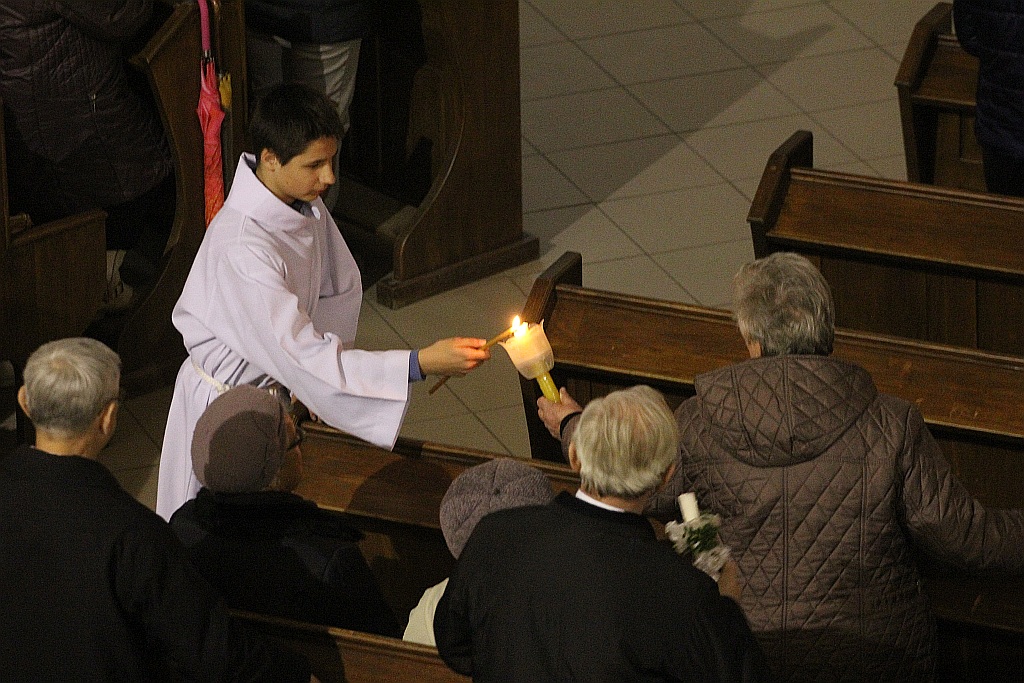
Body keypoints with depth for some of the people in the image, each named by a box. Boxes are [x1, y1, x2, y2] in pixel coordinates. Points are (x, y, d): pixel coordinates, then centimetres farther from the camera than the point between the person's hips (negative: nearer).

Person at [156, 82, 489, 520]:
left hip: (278, 385, 7)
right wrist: (420, 364, -40)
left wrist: (313, 370, -10)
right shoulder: (242, 249, -36)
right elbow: (301, 358, -37)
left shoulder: (304, 205, -10)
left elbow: (342, 288, 6)